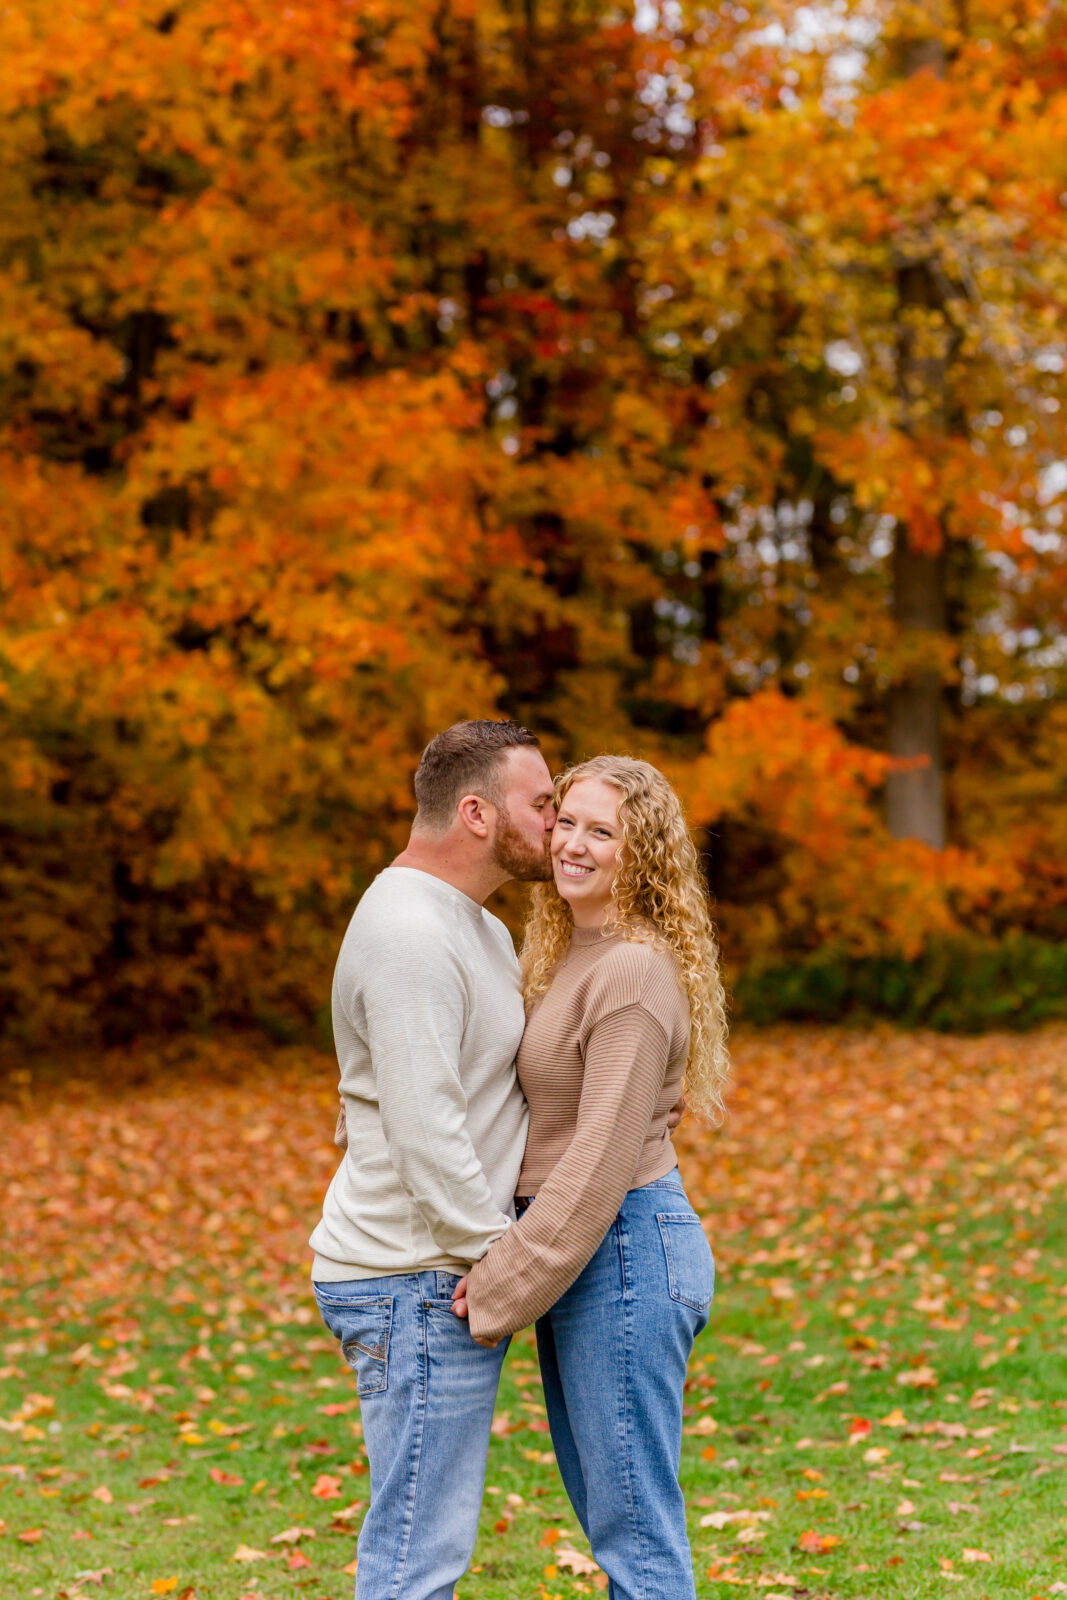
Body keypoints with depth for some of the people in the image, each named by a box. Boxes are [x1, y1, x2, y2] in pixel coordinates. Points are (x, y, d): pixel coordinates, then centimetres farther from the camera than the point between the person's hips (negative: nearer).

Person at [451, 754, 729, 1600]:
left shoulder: (635, 973, -18)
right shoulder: (570, 957, 13)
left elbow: (600, 1160, -22)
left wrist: (500, 1287, -18)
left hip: (623, 1251, -10)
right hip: (583, 1254, 10)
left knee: (637, 1531, -3)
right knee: (612, 1517, 18)